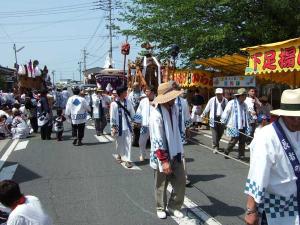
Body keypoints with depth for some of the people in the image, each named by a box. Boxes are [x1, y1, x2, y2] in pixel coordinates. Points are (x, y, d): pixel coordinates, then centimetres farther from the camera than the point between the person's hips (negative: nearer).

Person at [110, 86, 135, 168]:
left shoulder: (128, 102, 0)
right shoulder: (114, 104, -11)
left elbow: (132, 113, 8)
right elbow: (112, 116, -8)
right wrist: (113, 127, -7)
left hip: (127, 126, 2)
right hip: (119, 126, -2)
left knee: (128, 143, -3)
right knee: (119, 143, 14)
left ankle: (127, 160, 3)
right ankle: (119, 155, 40)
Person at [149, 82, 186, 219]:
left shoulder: (173, 109, 1)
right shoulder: (156, 115, -22)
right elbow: (157, 141, -24)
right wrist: (164, 160, -24)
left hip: (175, 153, 6)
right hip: (162, 155, -6)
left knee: (180, 181, 8)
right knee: (161, 185, 12)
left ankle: (173, 206, 28)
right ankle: (161, 208, 33)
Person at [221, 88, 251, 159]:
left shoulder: (244, 105, 13)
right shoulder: (232, 103, -9)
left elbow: (247, 115, 23)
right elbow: (226, 113, -7)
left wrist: (248, 123, 20)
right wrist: (223, 122, -5)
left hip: (243, 126, 6)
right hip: (234, 126, -6)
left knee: (242, 141, 6)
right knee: (234, 140, -4)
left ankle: (241, 155, 16)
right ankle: (226, 152, 15)